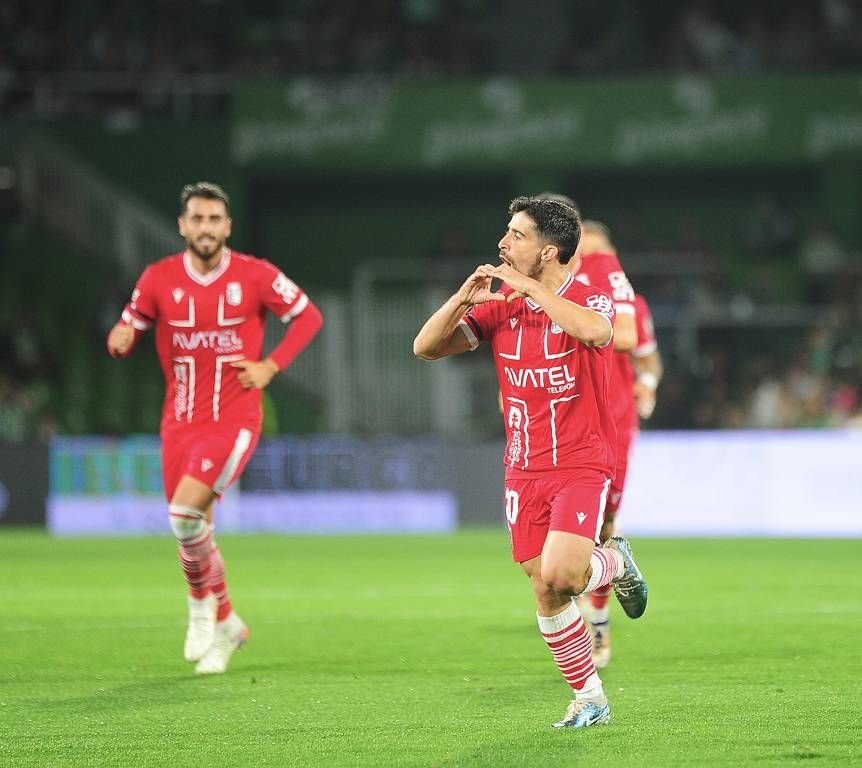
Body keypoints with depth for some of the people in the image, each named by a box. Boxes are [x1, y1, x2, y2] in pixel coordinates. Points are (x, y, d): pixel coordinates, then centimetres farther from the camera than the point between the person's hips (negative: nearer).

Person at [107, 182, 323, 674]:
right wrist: (122, 338, -18)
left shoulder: (255, 276, -6)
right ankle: (226, 626, 30)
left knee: (185, 511, -22)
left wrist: (271, 366, -7)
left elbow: (309, 317, 4)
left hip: (234, 419, -4)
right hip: (180, 424, 4)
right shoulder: (159, 279, 0)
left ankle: (203, 606, 3)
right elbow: (129, 329, 7)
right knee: (191, 531, 8)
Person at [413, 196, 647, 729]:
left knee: (558, 575, -23)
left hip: (581, 467, -5)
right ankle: (590, 699, 20)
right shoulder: (498, 307, 5)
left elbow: (594, 330, -35)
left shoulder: (589, 299, -10)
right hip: (524, 473, 5)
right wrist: (464, 297, -14)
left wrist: (528, 286, -28)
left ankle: (616, 562, 11)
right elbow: (426, 347, 2)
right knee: (546, 596, 4)